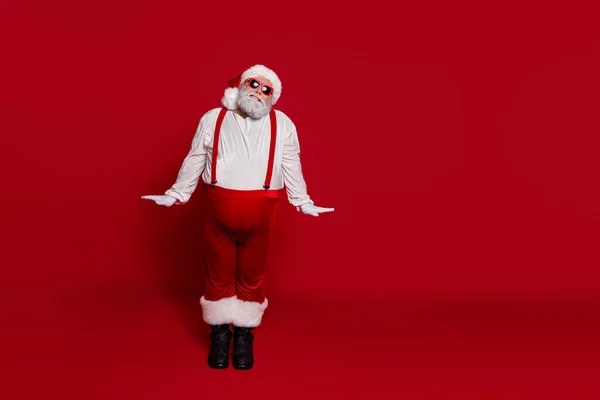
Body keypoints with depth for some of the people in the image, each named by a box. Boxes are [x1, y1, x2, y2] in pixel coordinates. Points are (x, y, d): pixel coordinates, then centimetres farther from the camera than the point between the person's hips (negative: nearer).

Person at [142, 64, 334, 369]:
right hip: (217, 208, 0)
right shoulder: (213, 119, 6)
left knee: (251, 274, 10)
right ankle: (219, 332, 25)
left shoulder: (282, 124, 5)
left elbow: (291, 168, 8)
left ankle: (244, 335, 24)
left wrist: (302, 202, 6)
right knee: (219, 272, 10)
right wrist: (175, 195, 9)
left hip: (260, 212, 0)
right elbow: (194, 162, 9)